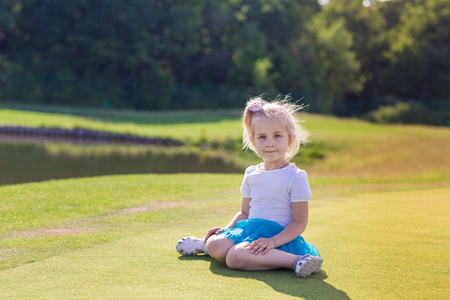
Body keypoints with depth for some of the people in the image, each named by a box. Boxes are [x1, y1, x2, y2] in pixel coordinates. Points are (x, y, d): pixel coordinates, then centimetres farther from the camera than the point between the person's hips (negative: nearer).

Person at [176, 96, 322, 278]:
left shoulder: (295, 176, -7)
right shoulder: (251, 174, 13)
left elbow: (299, 223, -9)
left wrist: (273, 241, -22)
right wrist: (226, 229, 4)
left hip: (280, 235, -6)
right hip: (251, 229, 6)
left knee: (235, 257, -33)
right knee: (215, 246, -21)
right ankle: (205, 244, 14)